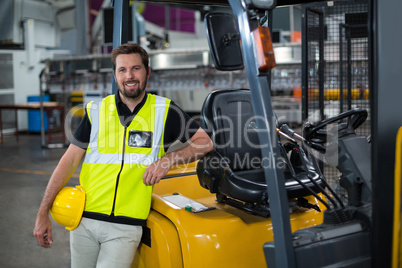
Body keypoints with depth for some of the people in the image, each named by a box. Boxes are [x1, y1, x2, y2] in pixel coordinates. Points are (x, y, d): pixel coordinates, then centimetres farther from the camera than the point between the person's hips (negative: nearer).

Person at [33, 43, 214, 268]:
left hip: (126, 226, -2)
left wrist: (168, 160, -12)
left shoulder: (164, 111, 1)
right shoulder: (96, 111, 5)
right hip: (83, 221, 3)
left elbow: (205, 142, 4)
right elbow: (69, 161, 4)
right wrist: (43, 213, -1)